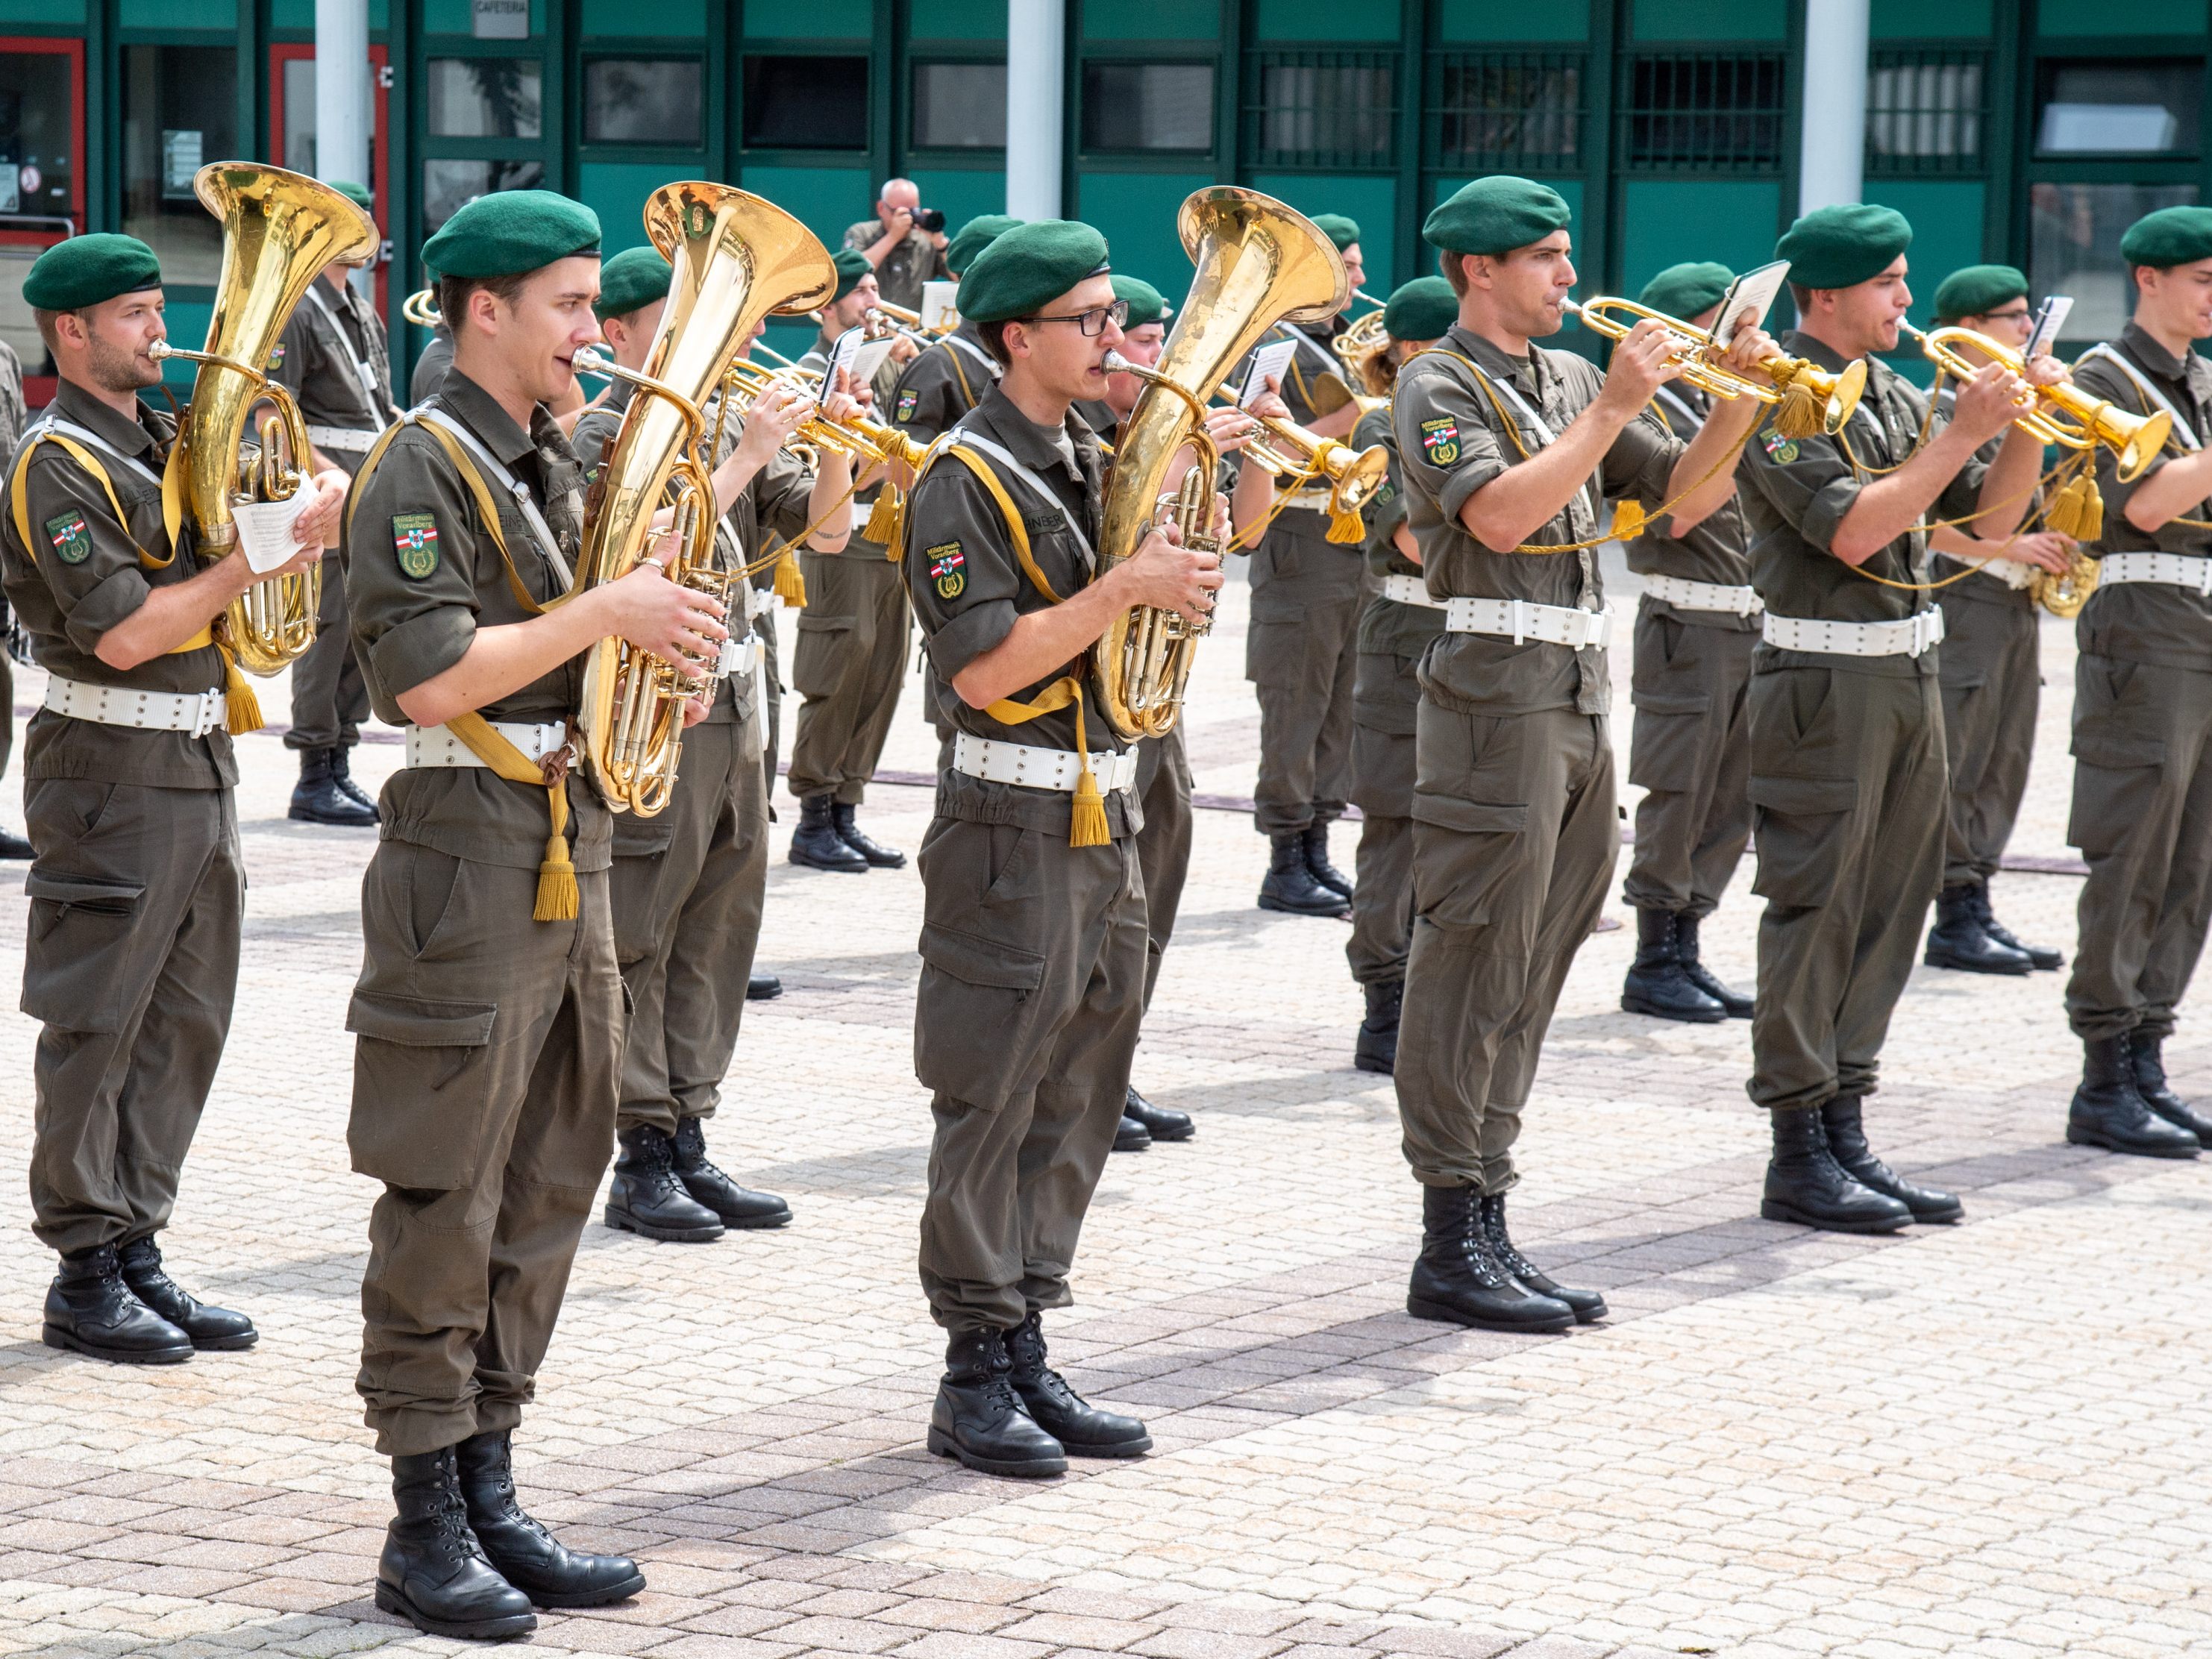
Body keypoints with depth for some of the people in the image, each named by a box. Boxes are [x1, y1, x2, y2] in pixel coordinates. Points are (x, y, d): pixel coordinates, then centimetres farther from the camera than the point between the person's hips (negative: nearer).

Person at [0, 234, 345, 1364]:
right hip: (113, 772, -9)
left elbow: (301, 479, 26)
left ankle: (135, 1249, 18)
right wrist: (255, 562, -18)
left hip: (198, 763, 9)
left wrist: (314, 504, 4)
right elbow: (121, 634, -21)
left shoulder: (164, 442, 13)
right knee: (95, 1028, -2)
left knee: (185, 1024, 10)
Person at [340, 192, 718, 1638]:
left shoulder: (553, 467, 16)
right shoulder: (424, 468, -12)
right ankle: (426, 1530, 3)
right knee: (445, 1204, -3)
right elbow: (430, 678, -21)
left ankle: (490, 1497, 19)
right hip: (468, 856, -9)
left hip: (573, 854, 9)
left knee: (547, 1194, 11)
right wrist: (604, 615, -19)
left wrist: (653, 648, 4)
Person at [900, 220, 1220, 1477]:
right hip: (1012, 830, -8)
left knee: (1075, 1106, 11)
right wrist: (1124, 589, -20)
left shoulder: (1096, 464, 13)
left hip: (1105, 822, 8)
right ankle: (975, 1380, 3)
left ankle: (1028, 1351, 18)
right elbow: (983, 668, -19)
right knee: (991, 1108, -3)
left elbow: (1196, 580, 18)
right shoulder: (968, 481, -12)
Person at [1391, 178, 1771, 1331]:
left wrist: (1739, 401, 0)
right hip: (1495, 691, -8)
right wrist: (1614, 407, -17)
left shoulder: (1571, 380, 17)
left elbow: (1682, 500, 15)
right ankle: (1451, 1251, -2)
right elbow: (1502, 515, -21)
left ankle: (1487, 1230, 15)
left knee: (1526, 976, 10)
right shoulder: (1438, 387, -6)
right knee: (1473, 971, -5)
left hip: (1578, 703, 8)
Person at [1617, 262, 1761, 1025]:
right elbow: (1672, 516, -19)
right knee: (1678, 798, -3)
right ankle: (1654, 964, 5)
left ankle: (1685, 952, 17)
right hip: (1688, 626, -8)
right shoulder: (1651, 409, -8)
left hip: (1750, 629, 8)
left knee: (1729, 805, 9)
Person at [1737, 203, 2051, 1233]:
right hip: (1825, 680, -8)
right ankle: (1798, 1158, -1)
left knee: (1888, 908, 10)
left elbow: (1989, 518, 14)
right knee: (1816, 912, -5)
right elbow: (1851, 530, -22)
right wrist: (1964, 432, -20)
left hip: (1907, 674, 8)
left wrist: (2025, 425, -2)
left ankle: (1845, 1130, 17)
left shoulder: (1893, 395, 14)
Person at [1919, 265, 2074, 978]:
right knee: (1956, 766, -6)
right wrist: (2009, 547, -20)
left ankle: (1978, 913, 13)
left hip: (2014, 607, 9)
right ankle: (1955, 923, -3)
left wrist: (2050, 546, 6)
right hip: (1960, 603, -9)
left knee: (2001, 768, 9)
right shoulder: (1941, 409, -11)